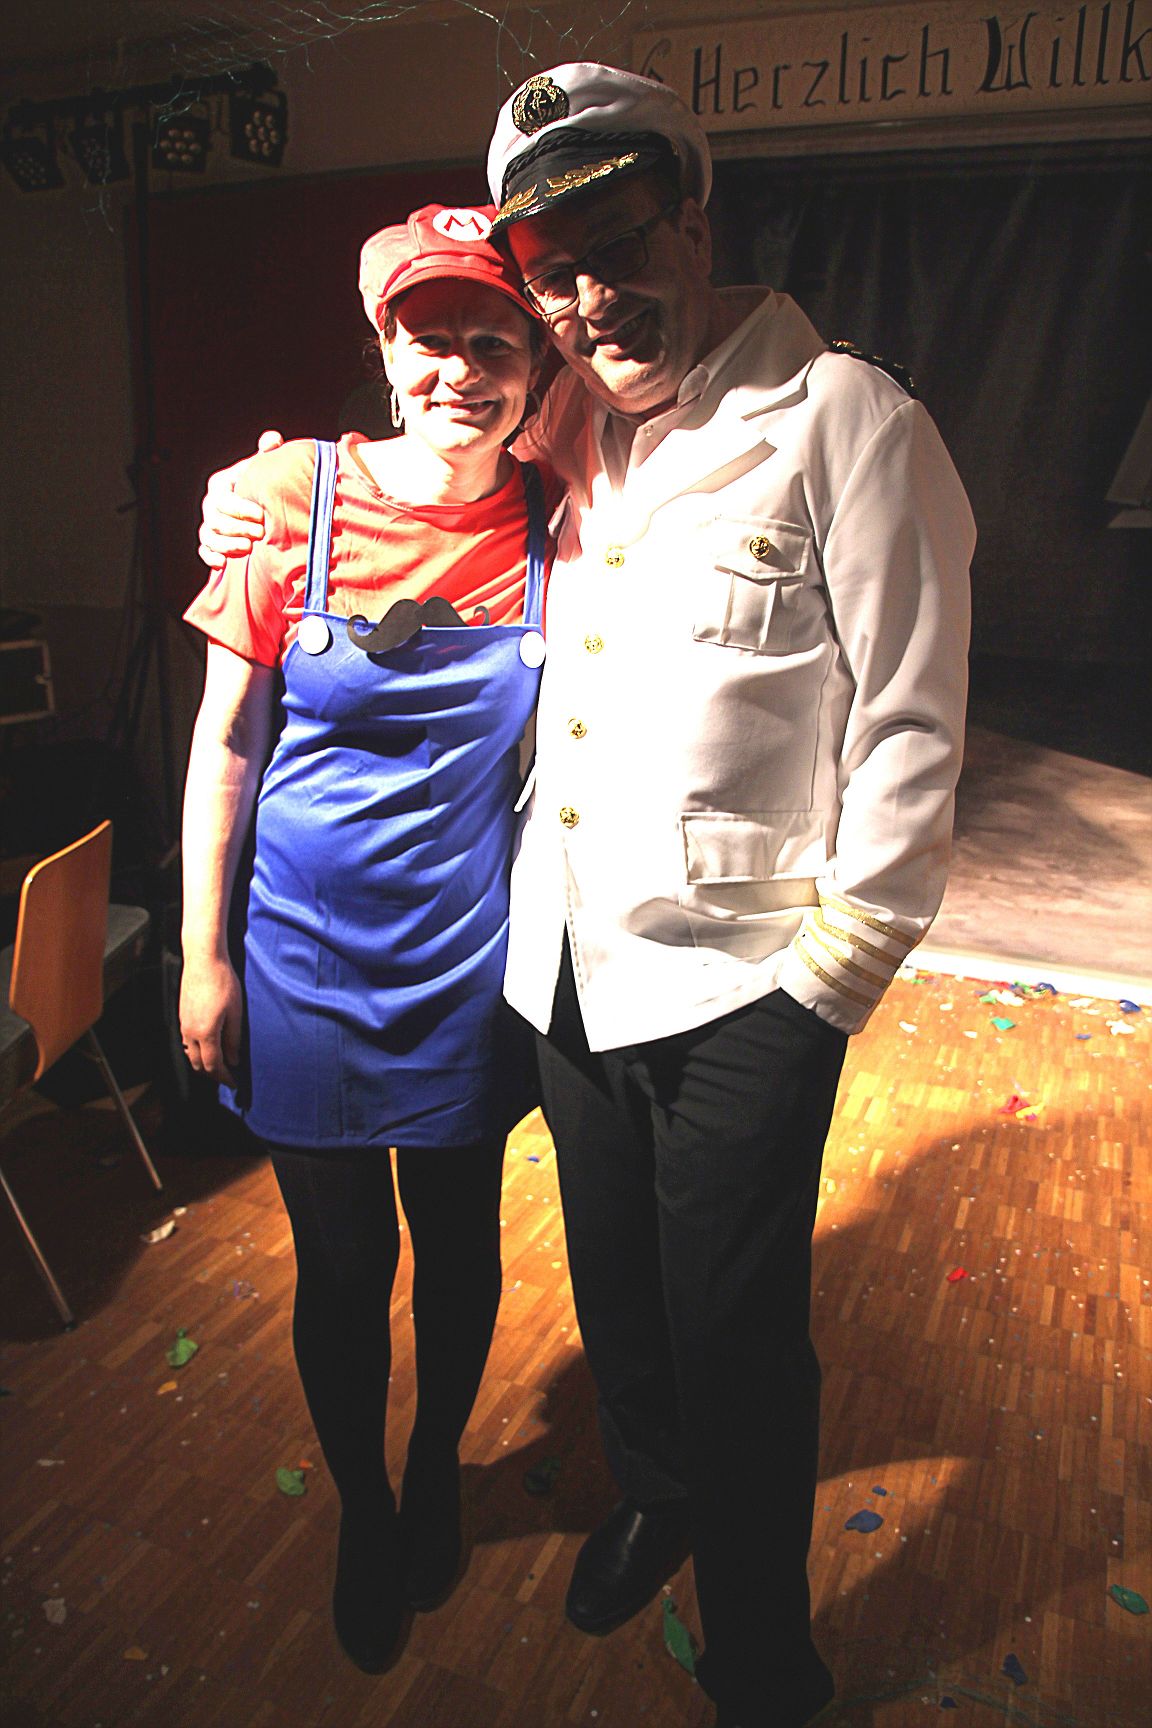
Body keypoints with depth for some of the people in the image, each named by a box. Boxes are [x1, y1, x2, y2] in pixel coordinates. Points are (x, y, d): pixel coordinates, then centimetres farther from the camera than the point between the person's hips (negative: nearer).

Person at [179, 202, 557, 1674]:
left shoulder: (554, 519, -3)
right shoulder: (294, 494, -7)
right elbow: (226, 739, -4)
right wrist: (205, 956, -4)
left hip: (473, 957, 2)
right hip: (309, 952, -1)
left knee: (458, 1236, 18)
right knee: (340, 1260, 13)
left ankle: (437, 1469, 50)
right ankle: (360, 1506, 44)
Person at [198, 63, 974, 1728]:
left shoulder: (843, 420, -9)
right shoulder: (563, 425, 9)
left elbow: (909, 734, -10)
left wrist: (830, 975, -11)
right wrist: (268, 521, 12)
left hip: (739, 985, -5)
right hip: (565, 959, 6)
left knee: (736, 1341, 9)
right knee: (613, 1286, 24)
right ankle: (652, 1496, 55)